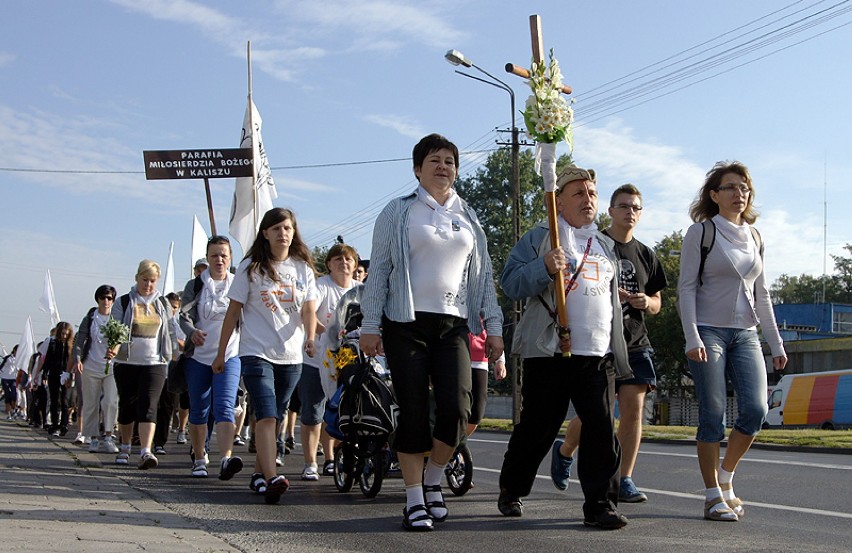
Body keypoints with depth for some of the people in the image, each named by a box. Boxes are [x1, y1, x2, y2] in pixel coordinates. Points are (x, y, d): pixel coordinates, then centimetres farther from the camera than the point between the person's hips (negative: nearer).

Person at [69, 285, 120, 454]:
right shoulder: (89, 318, 6)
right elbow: (79, 340, 4)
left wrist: (115, 351, -25)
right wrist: (77, 359, -12)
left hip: (112, 367, -1)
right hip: (91, 367, 2)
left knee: (111, 402, -14)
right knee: (91, 404, 6)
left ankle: (108, 437, -6)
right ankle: (94, 438, 16)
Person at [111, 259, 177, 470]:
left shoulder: (163, 304, 10)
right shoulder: (123, 303, 4)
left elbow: (171, 332, 17)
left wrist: (175, 353, 12)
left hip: (155, 363, 0)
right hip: (127, 363, 0)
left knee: (148, 406, -14)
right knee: (127, 406, 12)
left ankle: (146, 452, -23)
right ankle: (125, 448, 30)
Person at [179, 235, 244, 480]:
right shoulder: (195, 286, 5)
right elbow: (184, 316, -5)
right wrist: (192, 332, -26)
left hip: (229, 356, -1)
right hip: (198, 357, 1)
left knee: (224, 408, -16)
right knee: (198, 411, 9)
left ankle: (226, 459, -29)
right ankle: (200, 460, 21)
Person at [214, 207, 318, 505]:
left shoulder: (303, 268, 9)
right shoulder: (251, 267, 2)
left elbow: (309, 308, 0)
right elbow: (233, 311, 5)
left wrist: (310, 336, -21)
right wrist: (221, 353, 5)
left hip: (291, 357, 4)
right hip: (256, 353, -3)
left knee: (273, 418, 10)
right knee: (266, 416, -18)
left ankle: (258, 472, 23)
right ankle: (272, 477, -27)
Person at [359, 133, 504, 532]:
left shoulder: (468, 218, 18)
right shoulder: (398, 212, 8)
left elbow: (484, 275, 17)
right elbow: (379, 270, 4)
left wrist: (493, 326, 9)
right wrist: (370, 326, -3)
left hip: (453, 325, 3)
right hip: (407, 324, -2)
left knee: (456, 412, -10)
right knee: (414, 413, -4)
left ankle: (432, 480, 14)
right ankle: (414, 499, 7)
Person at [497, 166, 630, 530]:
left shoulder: (606, 246, 22)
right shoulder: (540, 237, 3)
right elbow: (510, 282, -6)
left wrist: (619, 351, 23)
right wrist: (545, 268, -24)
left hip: (599, 355, 4)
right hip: (549, 352, -4)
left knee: (602, 429, -6)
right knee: (537, 428, 4)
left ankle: (600, 504, 0)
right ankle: (511, 491, 24)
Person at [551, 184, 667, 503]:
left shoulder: (646, 255, 15)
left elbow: (656, 303, 21)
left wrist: (647, 302, -3)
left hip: (634, 342, 4)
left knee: (634, 407, -5)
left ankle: (624, 480, 2)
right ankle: (564, 451, 27)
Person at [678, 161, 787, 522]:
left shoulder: (754, 238, 15)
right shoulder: (701, 232, -1)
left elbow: (762, 295, 18)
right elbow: (686, 288, -6)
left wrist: (775, 342, 15)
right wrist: (692, 338, -15)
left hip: (746, 334, 5)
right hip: (709, 332, -5)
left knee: (755, 410, -7)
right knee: (713, 415, -5)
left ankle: (726, 478, 14)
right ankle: (714, 496, 4)